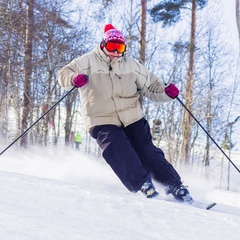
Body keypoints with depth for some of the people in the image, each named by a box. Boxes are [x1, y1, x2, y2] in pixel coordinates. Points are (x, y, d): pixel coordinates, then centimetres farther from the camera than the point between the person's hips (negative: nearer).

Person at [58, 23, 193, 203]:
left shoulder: (131, 66, 8)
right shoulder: (89, 62, 0)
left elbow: (151, 86, 13)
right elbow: (63, 74, -3)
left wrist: (166, 93, -9)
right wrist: (74, 78, -27)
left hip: (133, 119, 2)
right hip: (102, 122, -2)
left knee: (147, 153, -4)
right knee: (119, 153, -24)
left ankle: (175, 186, 4)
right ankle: (143, 186, -20)